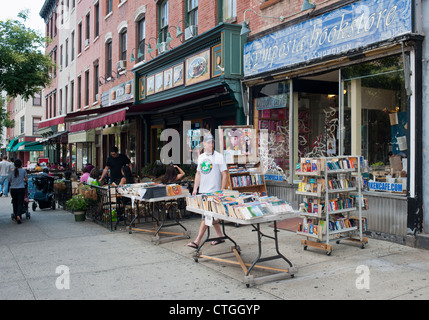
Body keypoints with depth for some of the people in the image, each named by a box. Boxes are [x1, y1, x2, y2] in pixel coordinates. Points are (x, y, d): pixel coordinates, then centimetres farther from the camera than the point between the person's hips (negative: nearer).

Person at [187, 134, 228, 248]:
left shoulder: (219, 157, -6)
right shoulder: (201, 157, 12)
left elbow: (225, 175, -8)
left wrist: (222, 191, -12)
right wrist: (195, 188, 12)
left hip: (213, 192, -7)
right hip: (203, 191, 7)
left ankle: (197, 241, -7)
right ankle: (220, 237, 27)